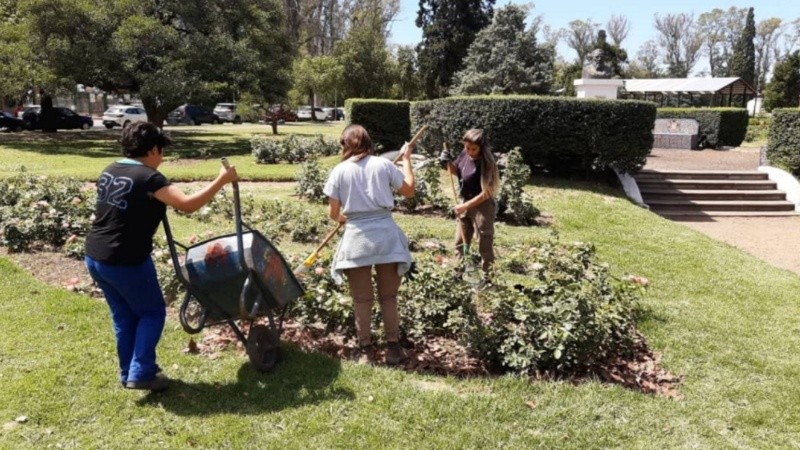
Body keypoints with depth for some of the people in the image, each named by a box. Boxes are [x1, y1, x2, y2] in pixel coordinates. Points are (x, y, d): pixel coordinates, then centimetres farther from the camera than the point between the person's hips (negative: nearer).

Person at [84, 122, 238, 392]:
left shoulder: (108, 172, 9)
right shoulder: (148, 178, -17)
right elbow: (187, 204, -27)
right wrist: (222, 180, -21)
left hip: (94, 257, 8)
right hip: (126, 261, -8)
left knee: (123, 316, 21)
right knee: (152, 312, 10)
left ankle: (128, 372, 31)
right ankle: (141, 373, 7)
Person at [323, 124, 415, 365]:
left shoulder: (339, 171, 1)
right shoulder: (384, 164, 2)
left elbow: (334, 213, 2)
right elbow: (409, 191, 13)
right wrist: (406, 159, 23)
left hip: (357, 237, -1)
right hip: (385, 233, 1)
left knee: (362, 299, 10)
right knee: (388, 296, 13)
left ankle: (366, 349, 18)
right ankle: (393, 347, 19)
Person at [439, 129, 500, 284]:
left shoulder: (486, 163, -23)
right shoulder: (464, 154, -4)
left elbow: (486, 193, -22)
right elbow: (455, 171, 15)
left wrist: (465, 206, -21)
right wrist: (448, 162, -6)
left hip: (482, 207, -7)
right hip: (464, 204, 7)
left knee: (484, 246, 7)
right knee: (460, 243, 18)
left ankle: (486, 277, 21)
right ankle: (462, 272, 34)